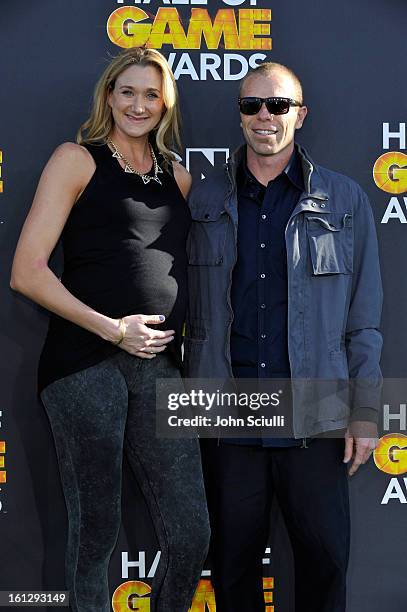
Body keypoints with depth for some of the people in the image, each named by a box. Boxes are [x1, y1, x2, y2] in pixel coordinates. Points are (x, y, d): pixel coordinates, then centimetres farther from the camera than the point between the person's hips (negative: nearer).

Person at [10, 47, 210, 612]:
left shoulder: (177, 176, 18)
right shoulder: (77, 160, 3)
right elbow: (27, 272, -5)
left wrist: (191, 335, 9)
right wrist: (112, 329, -11)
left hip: (159, 365, 5)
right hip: (85, 363, -5)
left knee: (191, 535, 3)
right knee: (96, 532, 3)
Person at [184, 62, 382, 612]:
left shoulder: (344, 201, 4)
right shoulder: (204, 201, 7)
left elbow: (363, 317, 4)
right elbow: (193, 312, 9)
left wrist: (365, 411, 0)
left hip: (315, 420, -1)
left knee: (325, 559, 5)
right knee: (234, 562, 10)